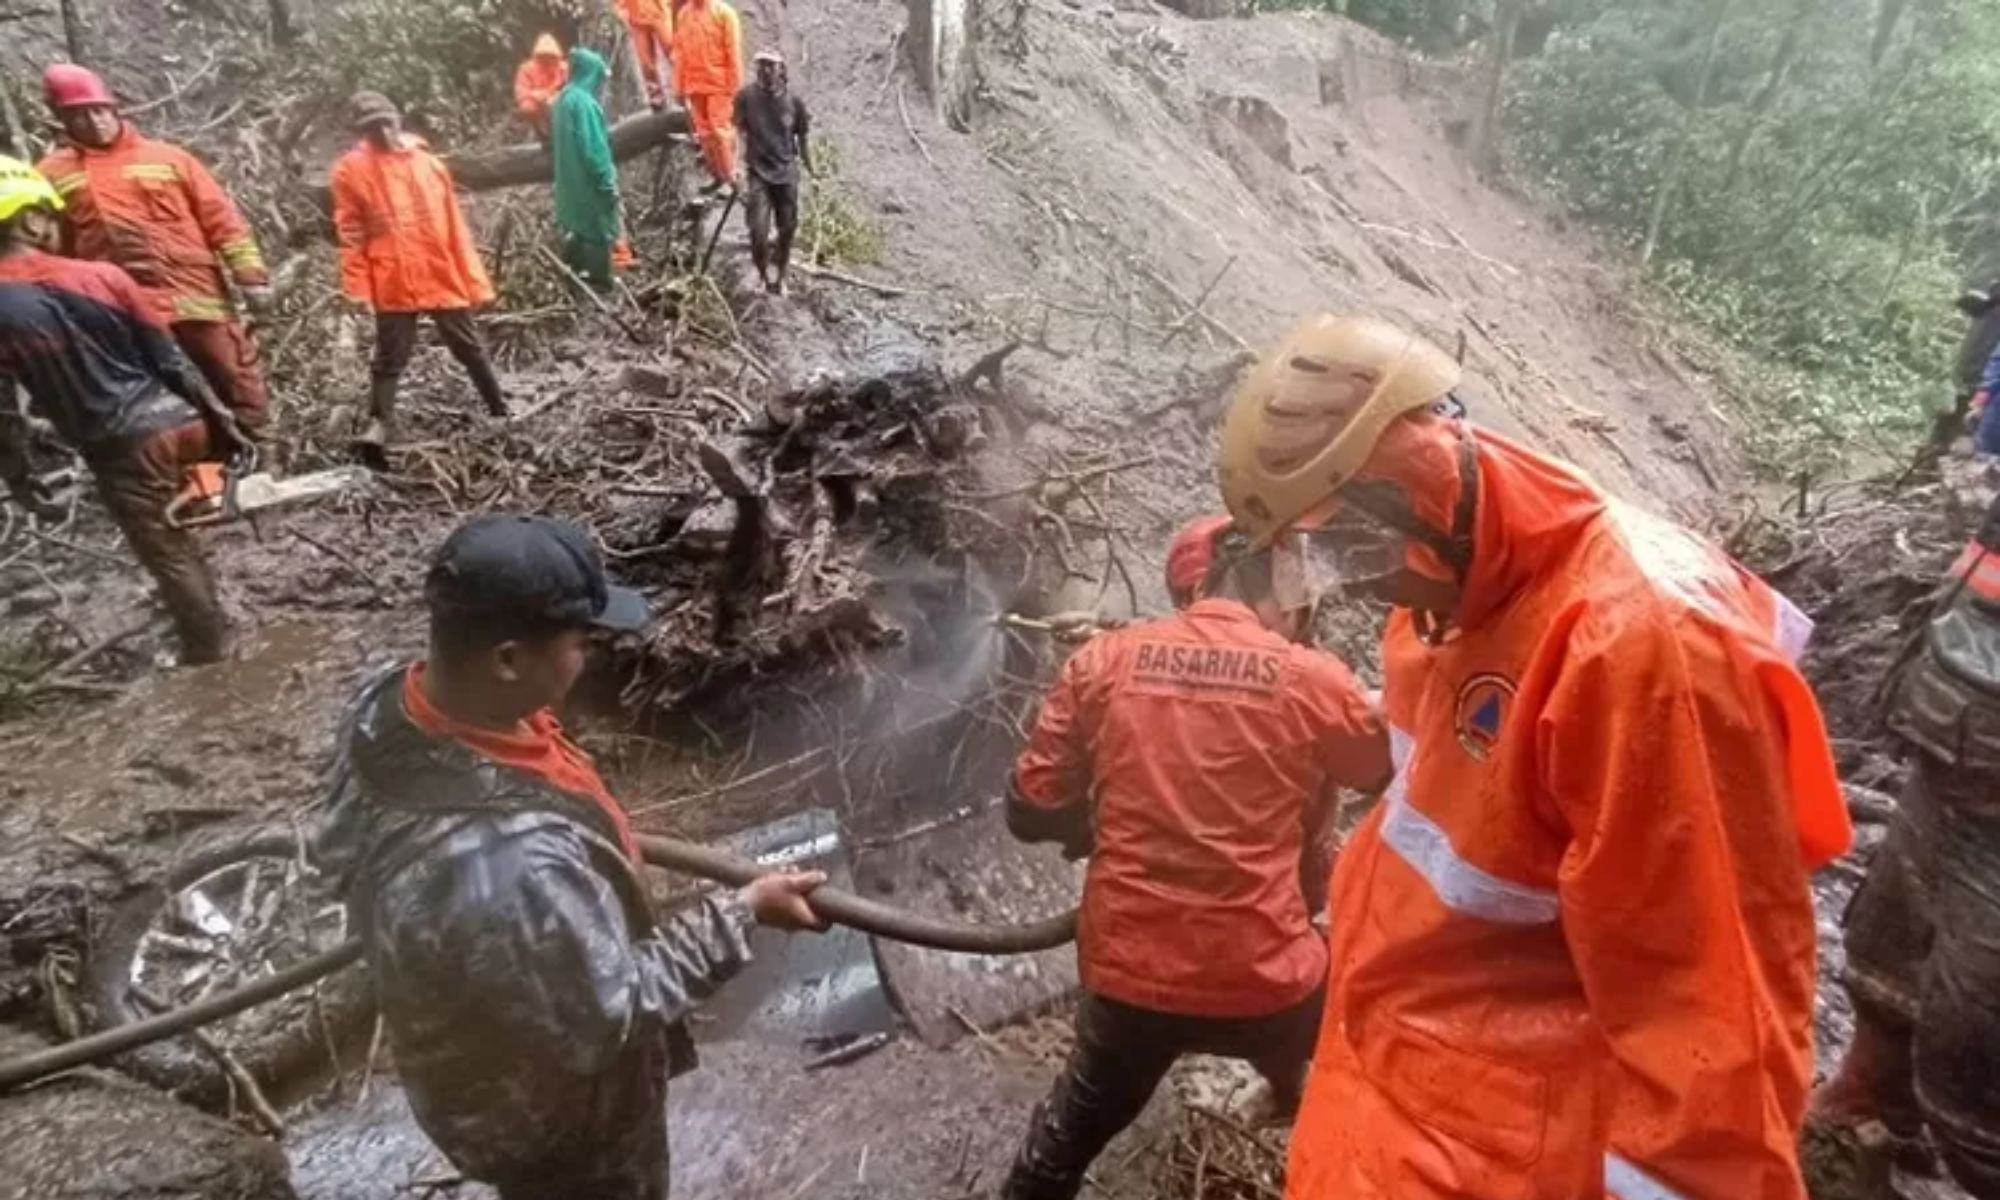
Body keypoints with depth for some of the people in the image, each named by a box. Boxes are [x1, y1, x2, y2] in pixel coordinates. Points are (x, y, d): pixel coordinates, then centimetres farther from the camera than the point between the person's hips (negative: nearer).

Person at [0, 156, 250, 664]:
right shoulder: (102, 276, -3)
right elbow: (171, 359, 0)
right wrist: (221, 418, 9)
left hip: (119, 450, -2)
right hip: (176, 421, 2)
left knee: (169, 553, 11)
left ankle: (210, 648, 22)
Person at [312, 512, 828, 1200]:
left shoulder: (387, 708, -21)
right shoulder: (510, 867, -48)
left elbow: (340, 843, 2)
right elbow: (611, 1010, -31)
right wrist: (742, 915, -21)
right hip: (550, 1112, -6)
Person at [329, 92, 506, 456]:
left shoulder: (428, 163, 6)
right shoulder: (351, 169, 0)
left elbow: (454, 225, 7)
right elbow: (351, 233, -2)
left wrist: (474, 279, 5)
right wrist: (356, 286, -9)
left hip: (443, 277, 2)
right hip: (393, 284, -2)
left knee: (470, 349, 12)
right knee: (390, 356, 0)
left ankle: (501, 412, 23)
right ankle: (379, 424, 3)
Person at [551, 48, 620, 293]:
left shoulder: (565, 98, 11)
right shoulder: (583, 101, -20)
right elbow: (592, 147, -23)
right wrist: (608, 181, -19)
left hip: (570, 178, 9)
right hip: (588, 179, -9)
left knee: (578, 226, 19)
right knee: (598, 227, -1)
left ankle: (573, 273, 27)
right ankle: (599, 281, 4)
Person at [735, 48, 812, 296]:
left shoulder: (794, 101, -1)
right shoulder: (746, 97, -5)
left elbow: (803, 139, 9)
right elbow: (741, 135, -6)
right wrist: (743, 174, -15)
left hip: (787, 174, 2)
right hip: (758, 173, -2)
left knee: (788, 229, 8)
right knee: (758, 231, -13)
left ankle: (779, 276, 28)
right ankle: (764, 269, 14)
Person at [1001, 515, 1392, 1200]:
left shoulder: (1103, 662, -6)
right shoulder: (1310, 679, -9)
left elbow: (1031, 813, -1)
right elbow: (1389, 774, 11)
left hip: (1126, 973, 3)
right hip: (1263, 981, -2)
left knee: (1080, 1120, 31)